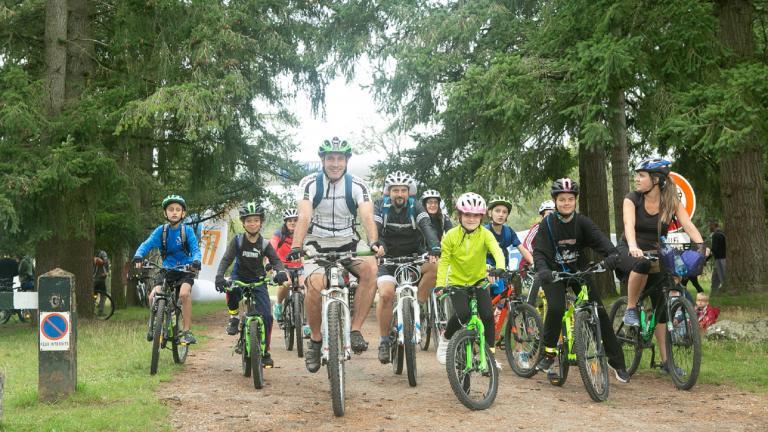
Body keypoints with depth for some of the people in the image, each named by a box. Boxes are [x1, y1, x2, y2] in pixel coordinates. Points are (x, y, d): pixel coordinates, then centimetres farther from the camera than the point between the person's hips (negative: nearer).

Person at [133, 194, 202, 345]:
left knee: (184, 293, -30)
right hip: (166, 269, 2)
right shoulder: (161, 230, -4)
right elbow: (147, 244, -13)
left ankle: (187, 332, -20)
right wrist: (138, 256, -33)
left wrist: (195, 261, -37)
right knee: (153, 296, -18)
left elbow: (195, 249, -15)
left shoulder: (187, 230, -8)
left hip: (185, 270, -2)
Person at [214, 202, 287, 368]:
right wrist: (219, 276, -35)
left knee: (266, 316, -12)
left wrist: (281, 272, -37)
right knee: (231, 289, -38)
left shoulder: (265, 244, -5)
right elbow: (226, 259, -17)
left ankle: (265, 352, 4)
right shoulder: (237, 241, -9)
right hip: (239, 278, -1)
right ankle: (234, 316, -9)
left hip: (258, 281, 1)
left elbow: (275, 260, -13)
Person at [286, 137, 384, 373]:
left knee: (370, 268, -30)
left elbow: (367, 217, -22)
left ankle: (355, 330, -18)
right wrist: (296, 247, -40)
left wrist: (374, 243, -42)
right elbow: (304, 217, -24)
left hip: (348, 244, 1)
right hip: (317, 245, -1)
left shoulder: (358, 186, -7)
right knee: (315, 285, -30)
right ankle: (315, 339, -5)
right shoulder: (310, 183, -10)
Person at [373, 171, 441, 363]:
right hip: (388, 258, -1)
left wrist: (434, 249, -42)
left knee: (435, 266, -28)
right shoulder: (381, 207, -8)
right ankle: (384, 340, -8)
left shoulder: (415, 207, -8)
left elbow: (427, 227, -23)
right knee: (386, 294, -23)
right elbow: (374, 231, -22)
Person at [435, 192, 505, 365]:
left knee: (488, 315, -17)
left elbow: (497, 250, -29)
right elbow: (444, 261, -13)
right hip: (457, 282, -1)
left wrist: (500, 267, -51)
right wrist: (440, 284, -27)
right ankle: (445, 339, 4)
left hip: (479, 280, 1)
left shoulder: (485, 234, -12)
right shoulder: (451, 236, -12)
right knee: (463, 314, -25)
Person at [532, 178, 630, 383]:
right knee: (555, 308, -27)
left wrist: (613, 254, -42)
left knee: (599, 312, -6)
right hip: (554, 274, -2)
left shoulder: (582, 222, -6)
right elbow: (539, 252, -20)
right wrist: (542, 270, -41)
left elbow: (600, 239, -21)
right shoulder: (547, 224, -11)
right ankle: (548, 352, -5)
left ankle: (617, 361, 5)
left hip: (579, 271, 2)